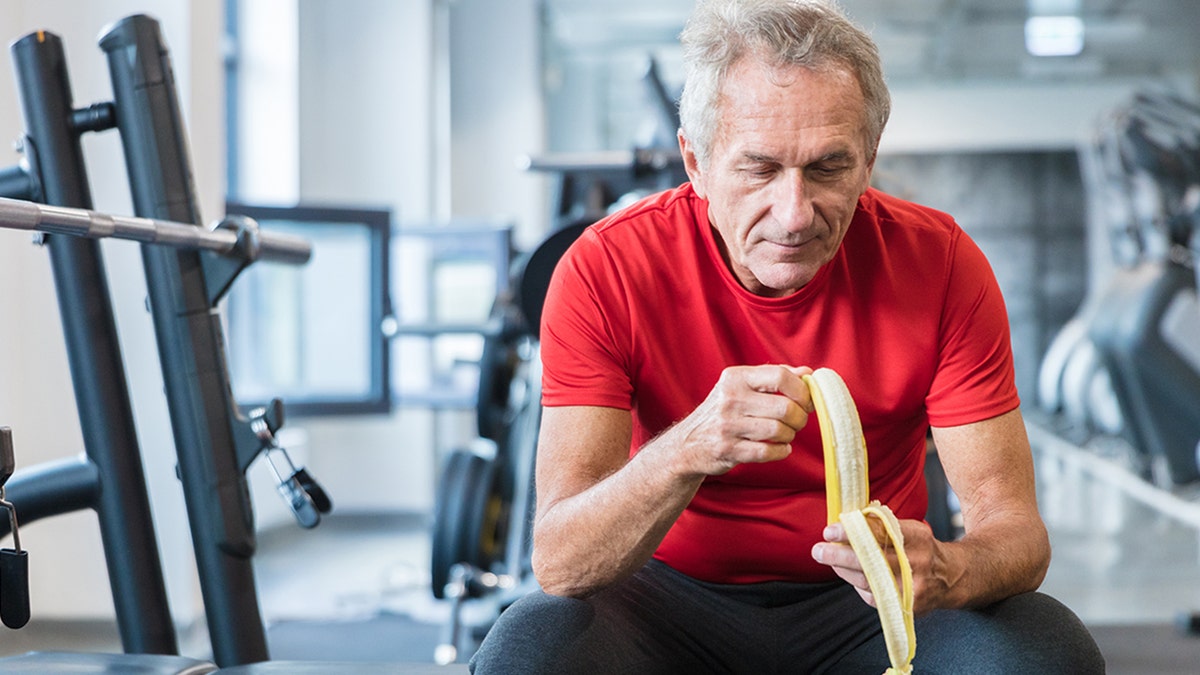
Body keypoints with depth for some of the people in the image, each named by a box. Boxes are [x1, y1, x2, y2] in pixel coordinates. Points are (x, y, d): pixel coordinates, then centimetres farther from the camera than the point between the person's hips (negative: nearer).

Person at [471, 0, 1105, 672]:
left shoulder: (939, 261, -13)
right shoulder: (606, 271, -17)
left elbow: (1013, 524, -14)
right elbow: (558, 562, -23)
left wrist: (944, 573, -39)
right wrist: (687, 452, -43)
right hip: (678, 593, -1)